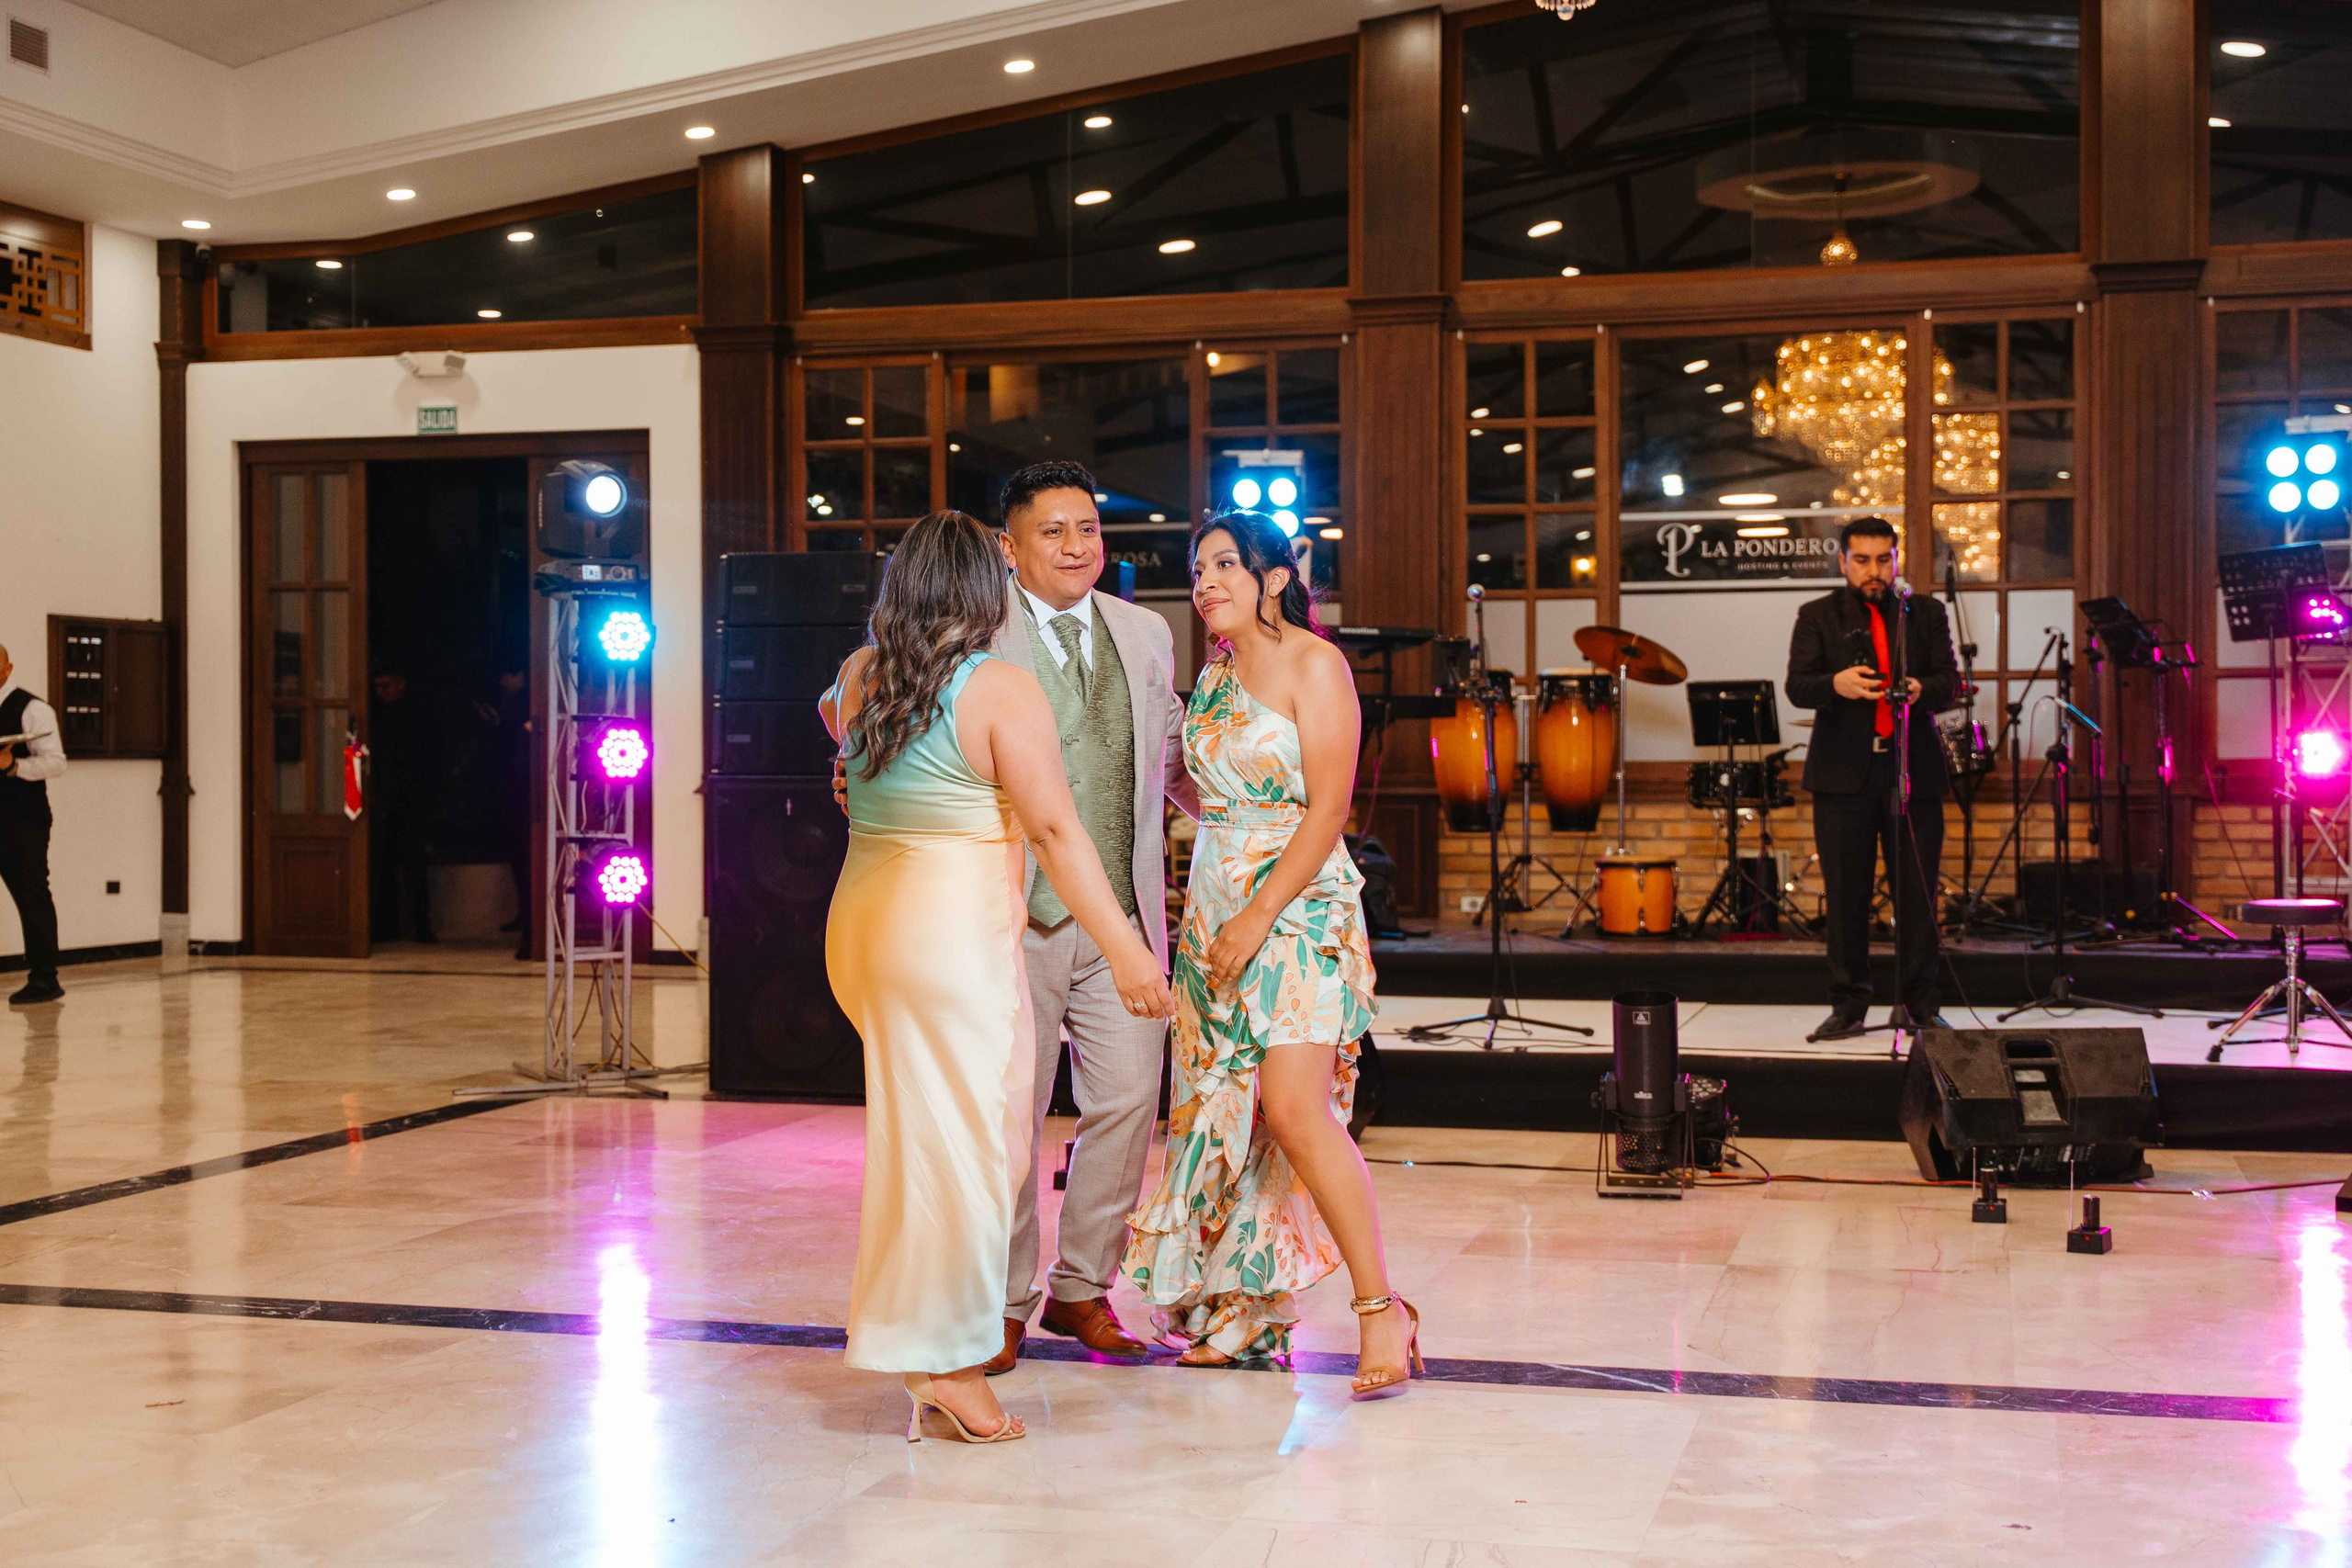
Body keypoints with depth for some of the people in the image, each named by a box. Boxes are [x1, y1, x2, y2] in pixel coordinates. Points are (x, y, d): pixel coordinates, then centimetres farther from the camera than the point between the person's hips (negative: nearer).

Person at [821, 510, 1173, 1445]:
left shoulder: (859, 675, 8)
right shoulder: (1002, 691, -11)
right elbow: (1055, 830, -16)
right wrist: (1125, 950, -15)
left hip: (860, 913, 7)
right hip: (954, 929, -7)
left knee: (925, 1115, 19)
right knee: (958, 1139, -2)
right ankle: (941, 1360, 3)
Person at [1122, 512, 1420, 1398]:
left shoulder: (1314, 664, -8)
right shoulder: (1215, 676, 14)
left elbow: (1328, 807, -14)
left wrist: (1259, 917, -18)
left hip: (1297, 906, -7)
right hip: (1216, 908, 8)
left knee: (1293, 1110, -17)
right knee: (1222, 1110, 6)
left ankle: (1379, 1309, -10)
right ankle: (1238, 1312, 15)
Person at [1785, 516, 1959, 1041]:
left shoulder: (1925, 612, 12)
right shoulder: (1817, 617, 6)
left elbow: (1950, 681, 3)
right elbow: (1797, 686, -6)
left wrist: (1921, 690, -19)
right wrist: (1836, 684, -28)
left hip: (1914, 767, 1)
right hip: (1844, 773, -1)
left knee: (1917, 893, 2)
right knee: (1845, 894, 2)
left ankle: (1919, 1002, 12)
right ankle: (1848, 1004, 10)